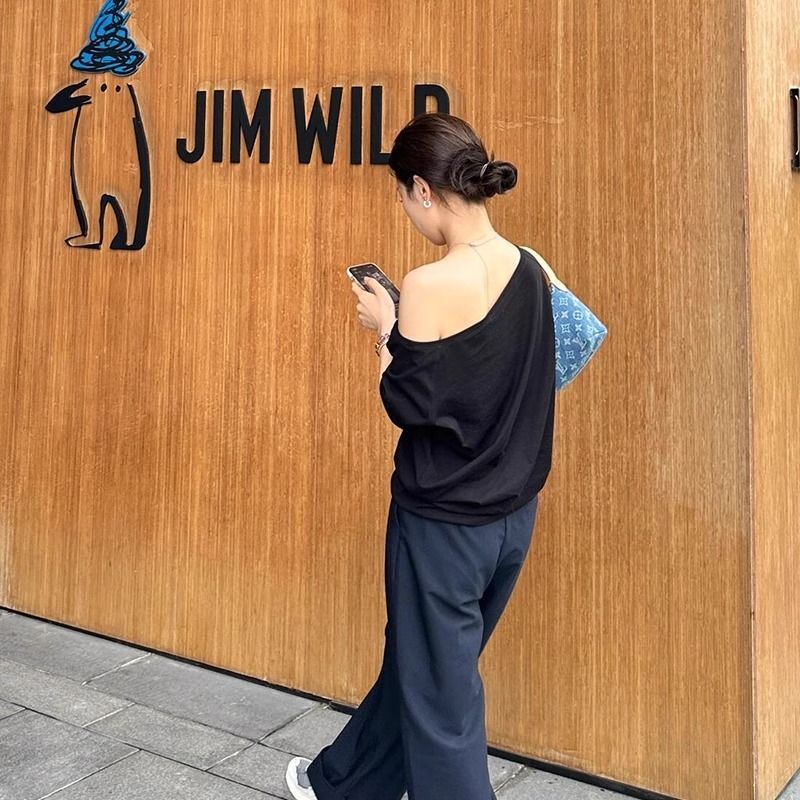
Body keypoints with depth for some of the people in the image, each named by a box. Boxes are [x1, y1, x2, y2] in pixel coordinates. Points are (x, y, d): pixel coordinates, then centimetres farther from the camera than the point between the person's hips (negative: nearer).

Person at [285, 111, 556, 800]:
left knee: (440, 692, 11)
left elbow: (409, 405, -15)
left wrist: (385, 328, -2)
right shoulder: (529, 271, 1)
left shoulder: (432, 285, -22)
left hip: (444, 521, -8)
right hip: (513, 514, 8)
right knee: (418, 659, 25)